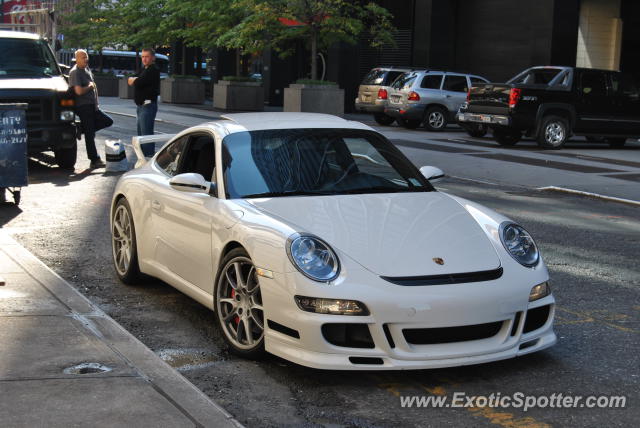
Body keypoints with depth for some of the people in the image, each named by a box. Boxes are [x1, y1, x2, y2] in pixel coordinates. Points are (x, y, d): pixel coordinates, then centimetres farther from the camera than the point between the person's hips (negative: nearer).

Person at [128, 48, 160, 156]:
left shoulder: (154, 70, -11)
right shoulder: (144, 69, 20)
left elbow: (139, 82, -20)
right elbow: (130, 81, 14)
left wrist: (133, 80, 1)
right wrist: (135, 80, -8)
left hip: (148, 106, -10)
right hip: (141, 106, 10)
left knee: (146, 133, -13)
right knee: (141, 133, 16)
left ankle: (149, 157, -13)